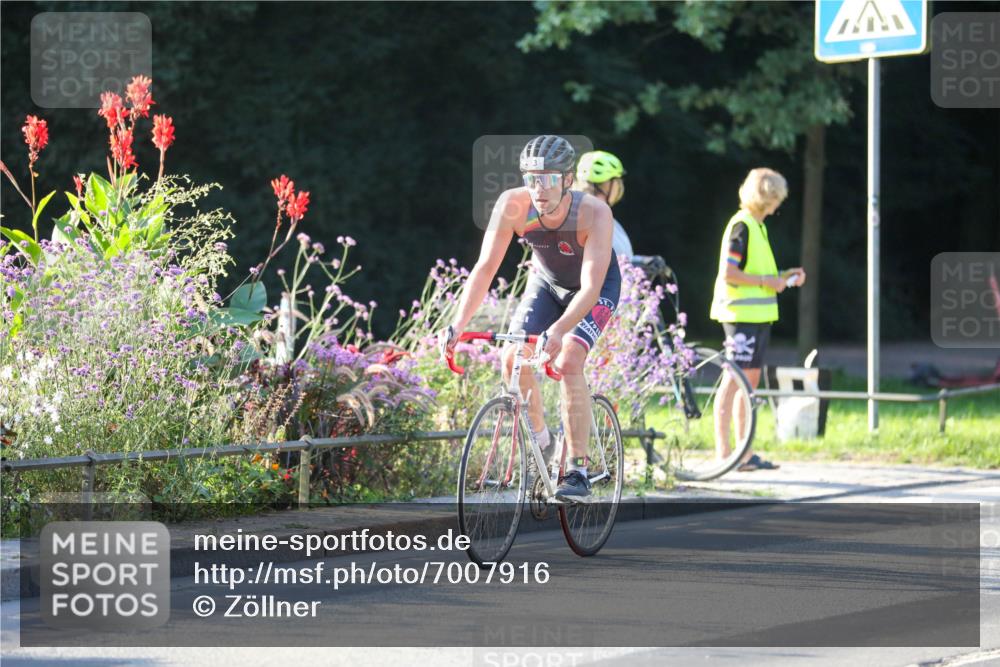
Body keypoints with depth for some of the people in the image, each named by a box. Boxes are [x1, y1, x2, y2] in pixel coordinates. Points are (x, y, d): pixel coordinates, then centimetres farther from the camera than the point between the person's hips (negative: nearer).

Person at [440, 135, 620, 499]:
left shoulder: (594, 213, -37)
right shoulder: (512, 205, -29)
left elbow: (591, 287, -42)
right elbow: (485, 268, -29)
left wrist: (559, 330, -58)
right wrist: (459, 323, -42)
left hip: (595, 289, -4)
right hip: (545, 281, 4)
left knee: (568, 362, -25)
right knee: (512, 359, -16)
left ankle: (577, 470, -18)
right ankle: (539, 439, 9)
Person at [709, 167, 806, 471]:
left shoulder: (757, 226, 17)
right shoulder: (741, 226, -13)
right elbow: (728, 273, -20)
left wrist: (784, 276, 12)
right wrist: (766, 281, -15)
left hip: (758, 315, 10)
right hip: (741, 314, -10)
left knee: (751, 380, 10)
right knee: (733, 380, -8)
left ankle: (745, 452, 14)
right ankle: (722, 452, -7)